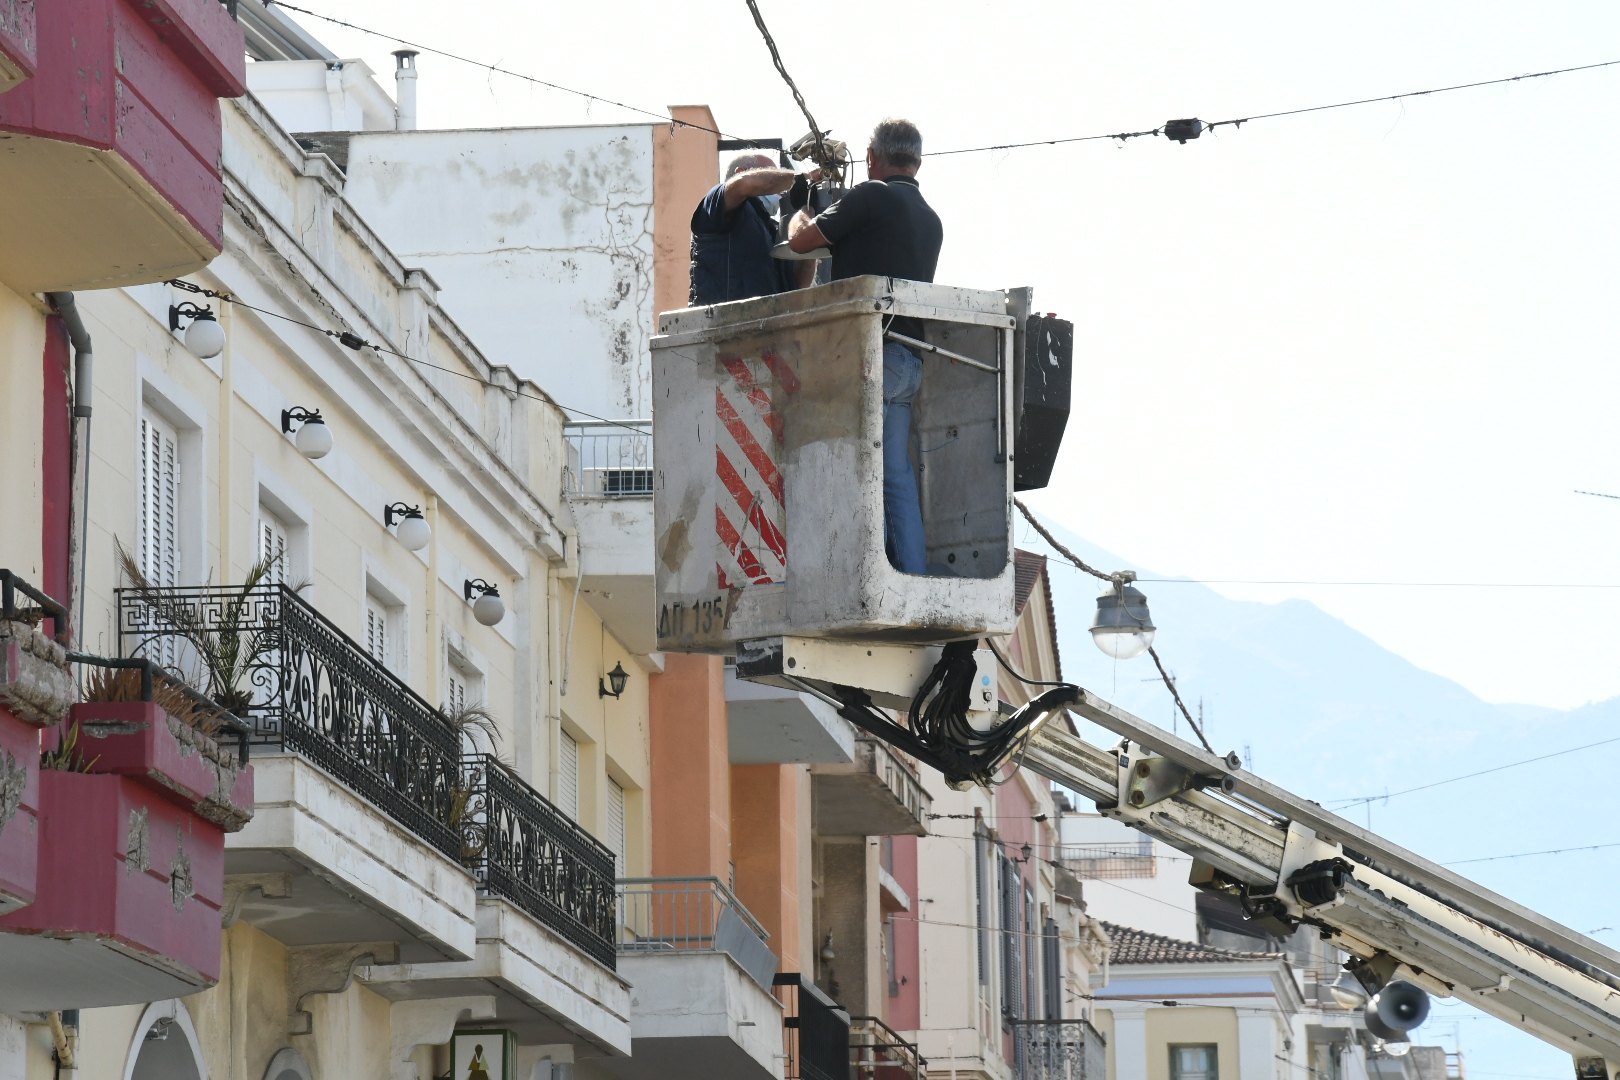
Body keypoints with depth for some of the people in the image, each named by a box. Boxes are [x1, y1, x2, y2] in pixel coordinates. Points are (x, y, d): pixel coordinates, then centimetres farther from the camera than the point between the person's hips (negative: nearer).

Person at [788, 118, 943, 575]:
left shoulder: (871, 196, -5)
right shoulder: (931, 220, 20)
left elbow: (800, 242, 2)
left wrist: (802, 216, 24)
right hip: (910, 361, 8)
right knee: (897, 474, 6)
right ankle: (915, 576, 0)